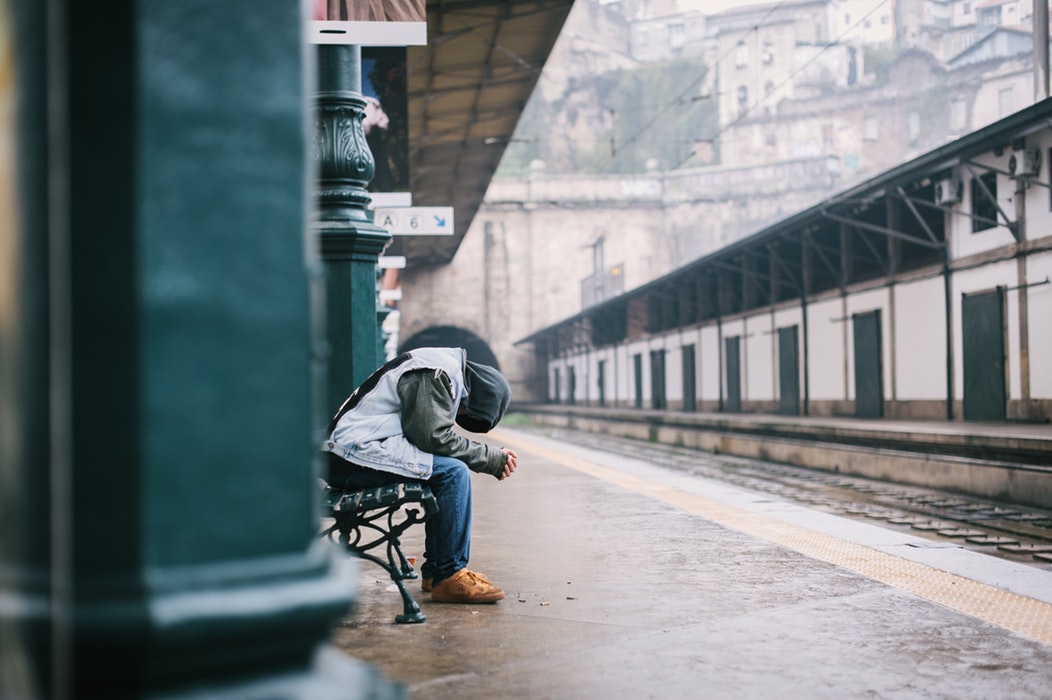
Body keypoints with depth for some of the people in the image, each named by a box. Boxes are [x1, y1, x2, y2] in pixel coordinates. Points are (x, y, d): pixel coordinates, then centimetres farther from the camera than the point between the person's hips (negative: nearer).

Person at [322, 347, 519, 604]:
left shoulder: (443, 370, 19)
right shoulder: (436, 373, -13)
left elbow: (430, 436, 15)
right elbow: (434, 436, -19)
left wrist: (494, 458, 3)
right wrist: (492, 458, -9)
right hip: (355, 455, -10)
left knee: (446, 472, 13)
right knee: (453, 472, -17)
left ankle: (434, 570, 14)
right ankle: (449, 577, -13)